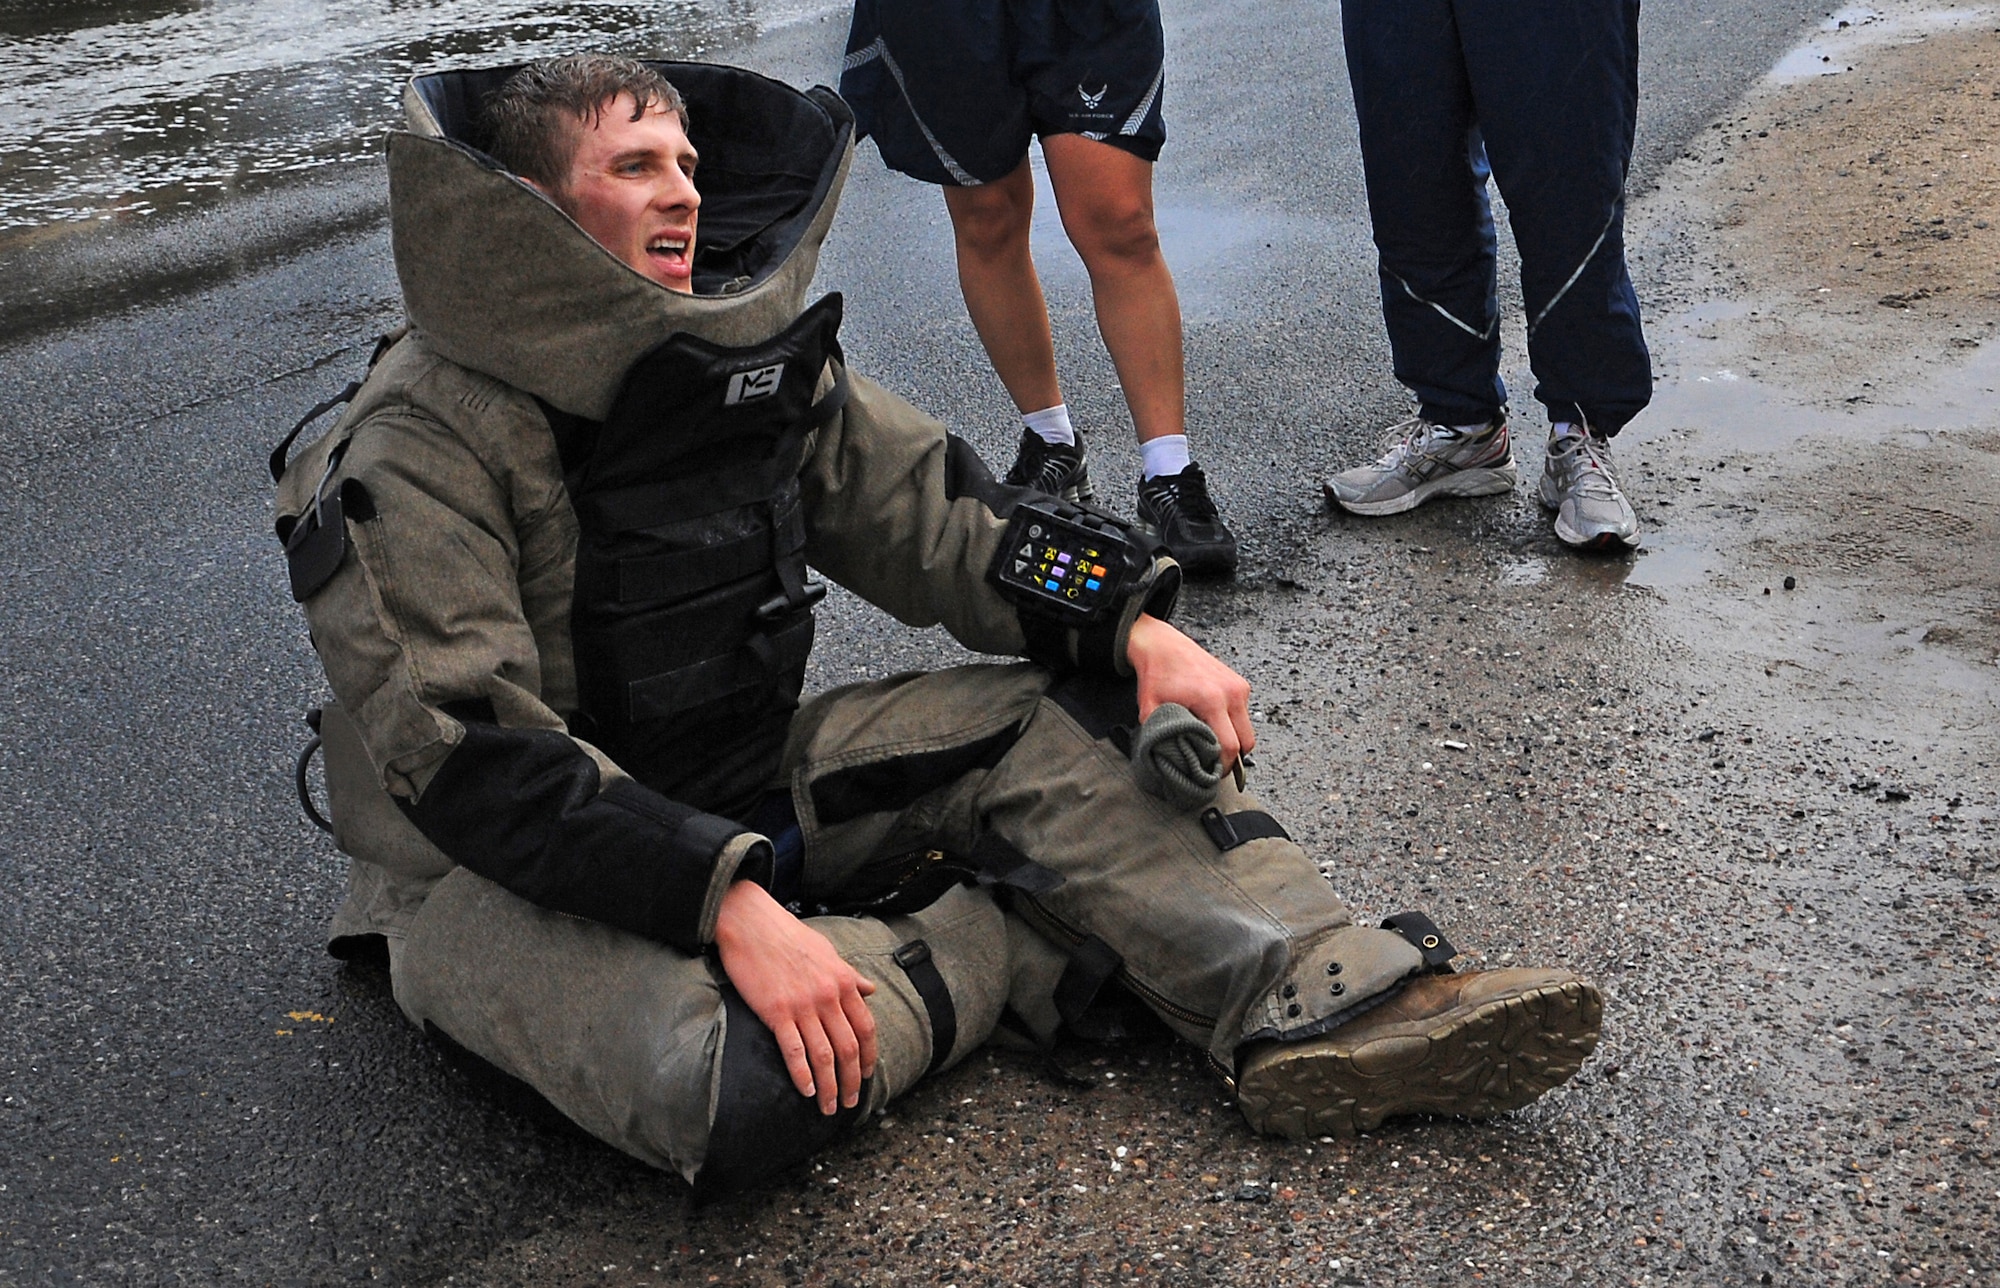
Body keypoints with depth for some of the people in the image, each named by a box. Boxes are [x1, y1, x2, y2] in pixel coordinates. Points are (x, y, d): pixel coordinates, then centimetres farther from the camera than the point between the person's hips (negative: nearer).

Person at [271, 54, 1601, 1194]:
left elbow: (932, 507, 4)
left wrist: (1135, 623, -12)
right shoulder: (427, 443, -20)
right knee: (724, 1082, -36)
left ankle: (1333, 1001, -20)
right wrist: (727, 903, -35)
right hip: (501, 875, -6)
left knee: (1061, 727, -8)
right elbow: (466, 758, -26)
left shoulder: (751, 356, 2)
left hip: (743, 781, 7)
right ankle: (1015, 947, -11)